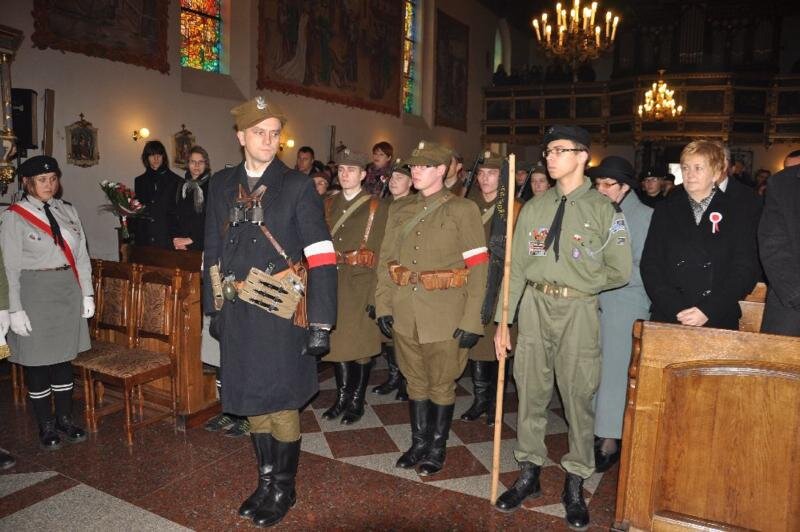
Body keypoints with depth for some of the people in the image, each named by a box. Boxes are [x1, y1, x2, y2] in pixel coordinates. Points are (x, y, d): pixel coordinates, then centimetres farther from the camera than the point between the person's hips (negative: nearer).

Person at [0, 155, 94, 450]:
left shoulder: (67, 211, 7)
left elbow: (81, 256, 8)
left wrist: (87, 293, 5)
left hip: (68, 292, 4)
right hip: (35, 293, -4)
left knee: (63, 355, 12)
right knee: (37, 359, 5)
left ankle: (65, 419, 27)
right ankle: (46, 426, 21)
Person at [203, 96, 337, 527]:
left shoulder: (298, 187, -5)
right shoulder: (221, 184, 8)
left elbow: (321, 258, -10)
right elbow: (213, 251, 13)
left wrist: (320, 324, -14)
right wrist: (213, 308, 12)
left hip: (280, 312, -4)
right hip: (237, 313, 4)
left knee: (281, 404, 5)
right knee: (253, 402, 15)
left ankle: (284, 489, 26)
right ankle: (265, 482, 34)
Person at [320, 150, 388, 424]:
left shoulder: (376, 206, -4)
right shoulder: (329, 204, 11)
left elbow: (379, 253, -9)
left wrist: (374, 295, -14)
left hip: (361, 285, -4)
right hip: (332, 283, 4)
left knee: (361, 344, 4)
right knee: (336, 341, 11)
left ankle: (357, 400, 20)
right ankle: (341, 396, 27)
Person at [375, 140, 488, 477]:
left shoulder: (463, 210, -5)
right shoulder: (399, 210, 9)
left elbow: (478, 267, -8)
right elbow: (386, 259, 9)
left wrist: (472, 320, -12)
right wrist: (383, 306, 1)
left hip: (445, 316, -4)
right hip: (405, 313, 4)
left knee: (442, 384, 10)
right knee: (415, 382, 16)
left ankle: (437, 448, 28)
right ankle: (418, 443, 33)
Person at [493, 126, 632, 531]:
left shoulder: (603, 209, 0)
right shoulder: (533, 208, 9)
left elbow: (620, 271, 1)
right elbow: (515, 267, 7)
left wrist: (578, 286, 2)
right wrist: (502, 321, 4)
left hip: (579, 311, -3)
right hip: (533, 307, 3)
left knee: (578, 395, 4)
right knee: (530, 392, 10)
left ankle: (575, 485, 22)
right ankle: (529, 474, 27)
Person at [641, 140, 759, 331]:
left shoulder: (738, 211, 4)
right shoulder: (665, 210, 6)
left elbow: (746, 270, -2)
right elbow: (650, 265, -1)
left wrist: (708, 311, -14)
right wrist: (675, 308, -13)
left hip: (719, 321, -1)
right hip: (667, 319, 1)